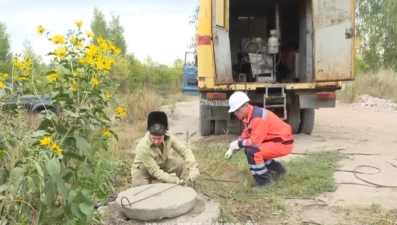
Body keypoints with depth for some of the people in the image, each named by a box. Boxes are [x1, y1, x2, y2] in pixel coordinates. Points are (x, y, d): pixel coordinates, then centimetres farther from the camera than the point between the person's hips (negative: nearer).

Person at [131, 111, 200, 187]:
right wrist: (173, 180, -43)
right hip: (143, 170, -4)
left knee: (178, 162, -24)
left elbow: (185, 150, -22)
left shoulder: (168, 137, -23)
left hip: (161, 165, 4)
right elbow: (154, 171, -33)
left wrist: (193, 167, -39)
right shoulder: (143, 147, -35)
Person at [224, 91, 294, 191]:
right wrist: (233, 148, 6)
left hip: (283, 144, -10)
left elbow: (255, 142, -28)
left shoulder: (258, 117, -26)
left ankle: (265, 181, -6)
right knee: (249, 149, 13)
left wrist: (237, 144, -14)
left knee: (252, 152, -23)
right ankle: (279, 169, 26)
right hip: (275, 140, 10)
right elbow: (245, 135, 14)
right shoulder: (249, 115, 4)